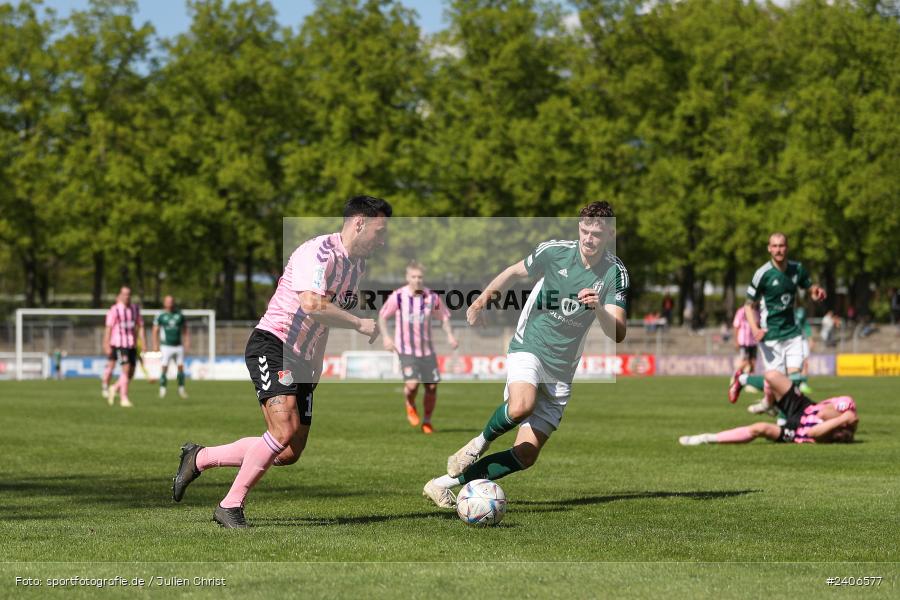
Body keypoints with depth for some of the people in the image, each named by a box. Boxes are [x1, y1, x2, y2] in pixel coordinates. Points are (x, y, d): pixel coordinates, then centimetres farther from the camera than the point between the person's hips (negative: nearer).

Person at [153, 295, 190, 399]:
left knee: (180, 367, 2)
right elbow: (155, 331, 1)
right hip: (166, 346, -3)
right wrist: (155, 345, -8)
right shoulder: (160, 316, -1)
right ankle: (162, 389, 0)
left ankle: (181, 389, 13)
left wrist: (187, 343, 6)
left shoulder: (179, 315, 7)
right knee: (164, 368, -9)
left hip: (178, 346, 3)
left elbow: (185, 330, 14)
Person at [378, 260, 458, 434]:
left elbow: (444, 316, 11)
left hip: (427, 349, 3)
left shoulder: (431, 297, -2)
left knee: (432, 387, 2)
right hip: (406, 350, -3)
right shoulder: (398, 296, -7)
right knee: (412, 384, -19)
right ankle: (410, 406, 15)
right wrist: (386, 336, -8)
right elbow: (382, 316, 5)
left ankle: (427, 421, 23)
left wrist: (450, 335, -5)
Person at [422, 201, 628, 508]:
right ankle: (479, 443, -4)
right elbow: (516, 271, 13)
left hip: (561, 372, 2)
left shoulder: (615, 274, -7)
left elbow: (617, 333, -15)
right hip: (528, 348, -2)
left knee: (526, 455, -5)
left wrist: (599, 307, -33)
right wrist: (484, 297, 11)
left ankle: (446, 483, 7)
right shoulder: (554, 251, -8)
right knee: (521, 406, -36)